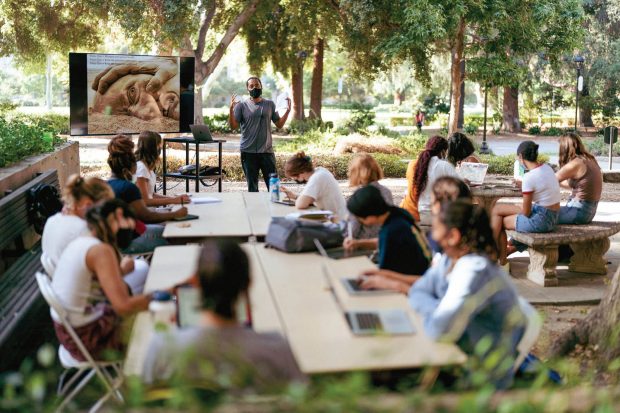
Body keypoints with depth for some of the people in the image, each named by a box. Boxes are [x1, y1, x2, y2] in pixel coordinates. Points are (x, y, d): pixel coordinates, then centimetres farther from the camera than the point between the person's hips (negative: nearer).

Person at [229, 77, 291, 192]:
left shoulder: (270, 104, 8)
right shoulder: (241, 106, 2)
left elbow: (279, 124, 10)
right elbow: (233, 126, -5)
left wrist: (287, 111, -2)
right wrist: (231, 109, -18)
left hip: (267, 151, 1)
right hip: (248, 152, -1)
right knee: (252, 187, 7)